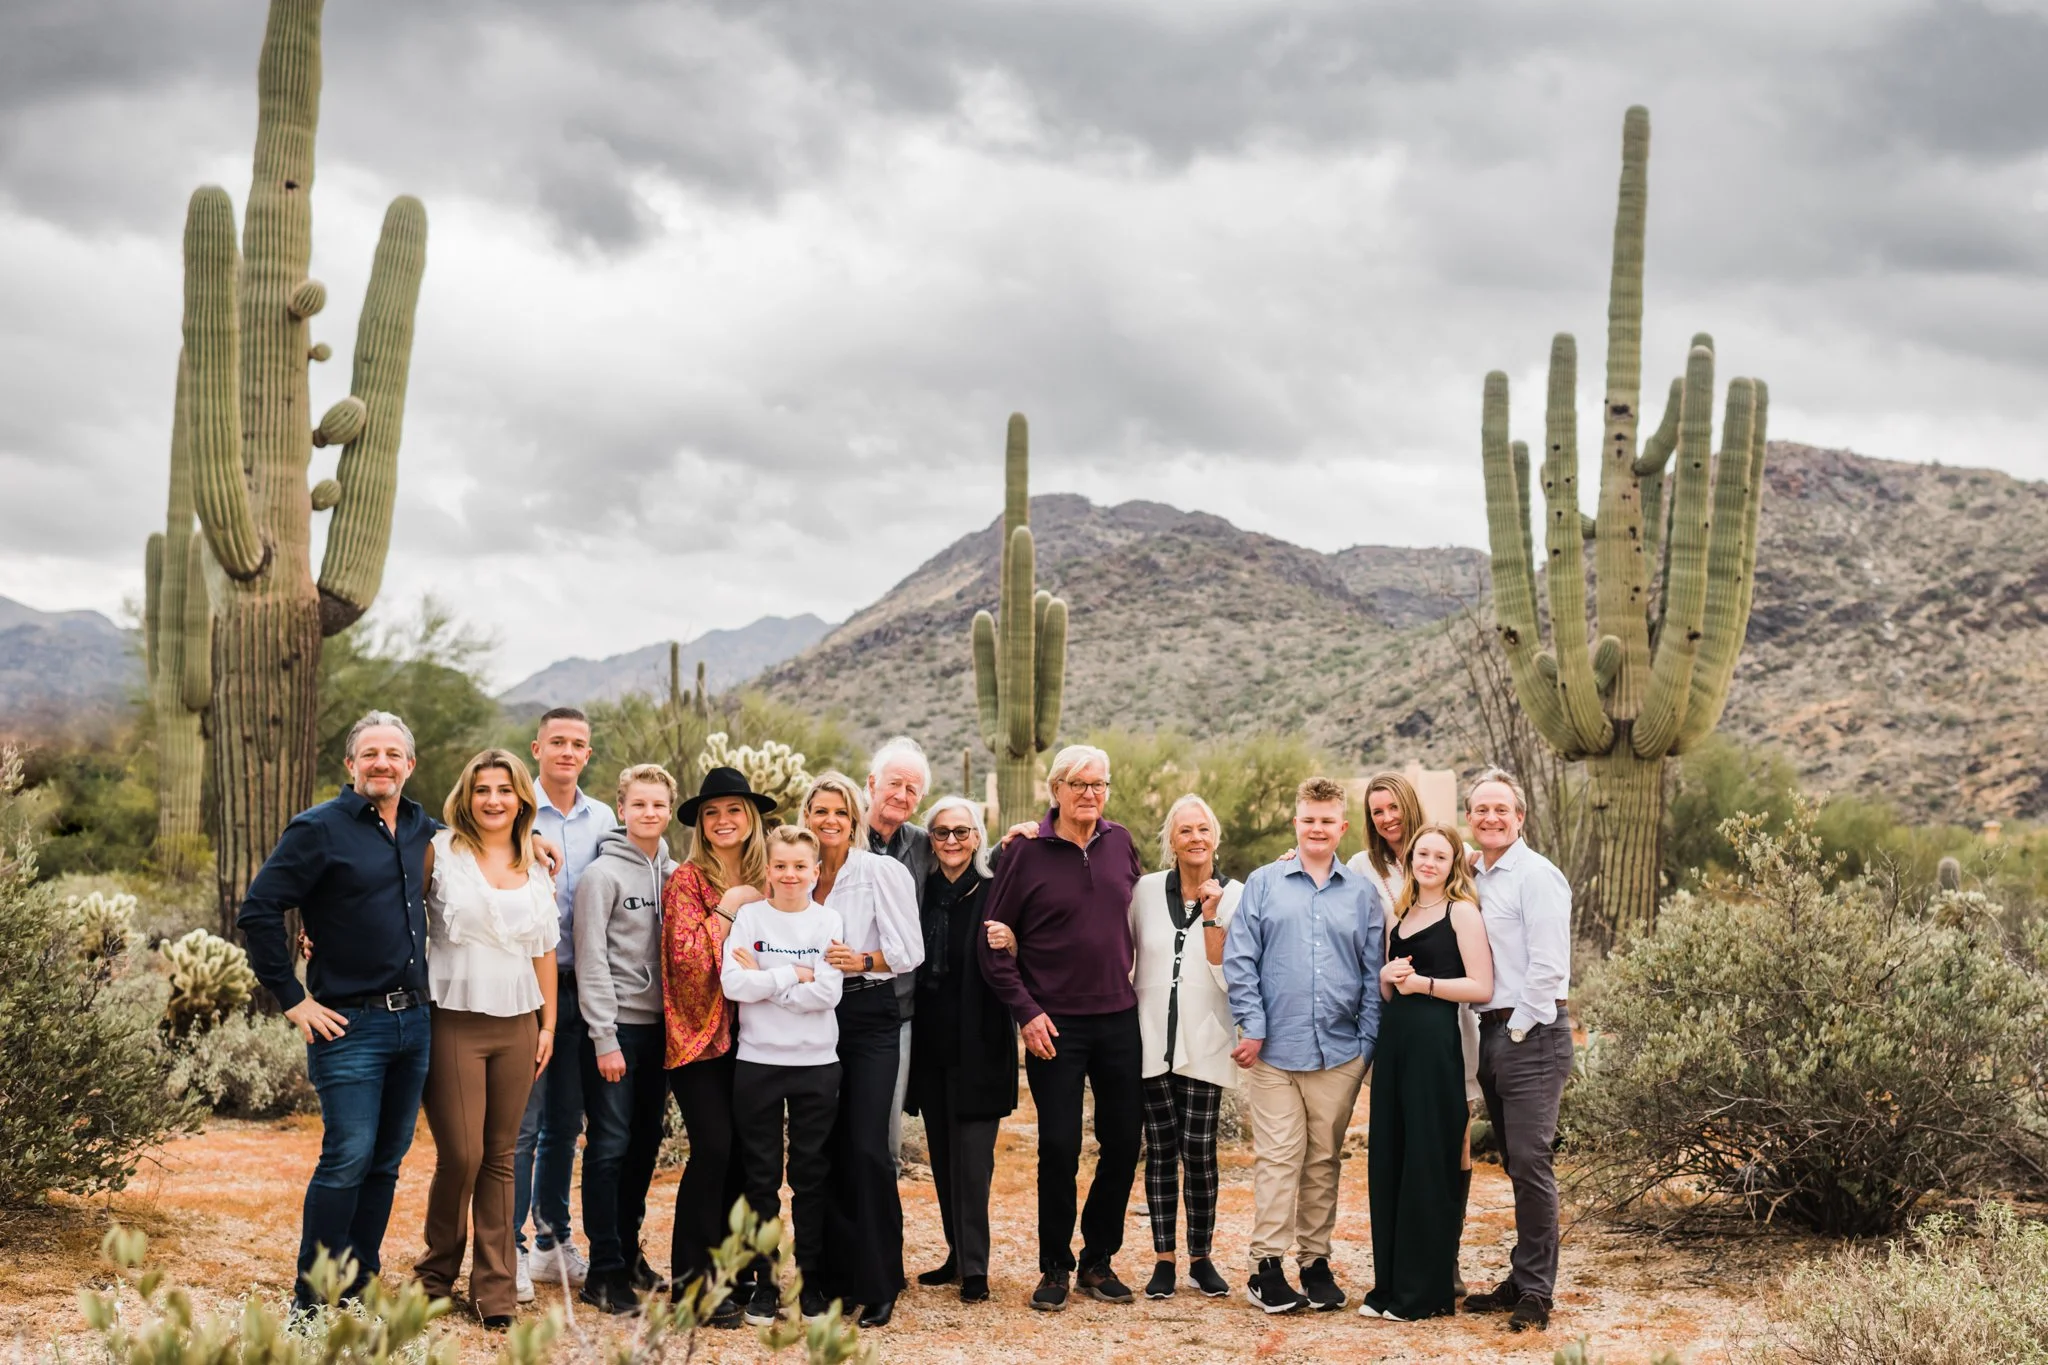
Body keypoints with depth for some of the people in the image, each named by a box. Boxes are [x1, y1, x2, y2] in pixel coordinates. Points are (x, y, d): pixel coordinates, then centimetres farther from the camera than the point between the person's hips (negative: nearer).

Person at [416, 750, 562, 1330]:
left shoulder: (536, 868, 12)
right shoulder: (440, 852, 0)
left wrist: (549, 1024, 13)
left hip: (516, 1025, 4)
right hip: (454, 1021, -3)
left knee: (500, 1158, 5)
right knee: (460, 1155, -7)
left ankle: (495, 1287, 11)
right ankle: (437, 1271, 16)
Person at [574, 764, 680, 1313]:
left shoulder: (675, 874, 10)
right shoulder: (603, 874, -7)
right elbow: (591, 960, -11)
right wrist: (604, 1037, -15)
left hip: (659, 1025, 6)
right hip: (616, 1026, -6)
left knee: (646, 1142, 11)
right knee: (610, 1145, -4)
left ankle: (628, 1249, 23)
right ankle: (605, 1270, 2)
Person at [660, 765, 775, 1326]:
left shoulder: (763, 879, 11)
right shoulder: (686, 880, -3)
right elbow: (686, 957, -14)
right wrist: (726, 911, -12)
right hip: (699, 1033, -5)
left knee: (745, 1150, 2)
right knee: (714, 1146, -12)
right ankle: (692, 1279, 0)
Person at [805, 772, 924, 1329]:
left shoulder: (882, 872, -5)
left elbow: (909, 950, -9)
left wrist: (862, 961, -24)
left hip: (869, 1016, -4)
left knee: (867, 1147, -9)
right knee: (826, 1147, 5)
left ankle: (877, 1284, -1)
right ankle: (837, 1276, 15)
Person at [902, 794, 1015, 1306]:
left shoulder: (995, 893, -4)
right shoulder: (920, 891, 8)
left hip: (979, 1046, -5)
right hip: (931, 1044, 5)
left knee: (971, 1155, -6)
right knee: (943, 1155, 11)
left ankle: (974, 1268, -2)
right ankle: (959, 1255, 21)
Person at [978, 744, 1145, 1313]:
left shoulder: (1120, 843, 5)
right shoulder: (1026, 852, -5)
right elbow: (993, 943, -4)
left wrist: (1139, 986, 12)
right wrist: (1026, 1011, -10)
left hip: (1119, 1020, 4)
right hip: (1055, 1025, -4)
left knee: (1123, 1143, 6)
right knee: (1059, 1147, -2)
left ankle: (1098, 1260, 22)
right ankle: (1054, 1267, 13)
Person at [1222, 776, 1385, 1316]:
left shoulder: (1363, 893, 9)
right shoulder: (1264, 884, 4)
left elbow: (1374, 972, 9)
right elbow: (1239, 961, 2)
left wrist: (1368, 1042, 4)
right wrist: (1252, 1027, -5)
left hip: (1340, 1051, 2)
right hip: (1275, 1049, -2)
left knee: (1324, 1160, 8)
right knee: (1277, 1157, -3)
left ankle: (1316, 1262, 17)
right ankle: (1267, 1266, 2)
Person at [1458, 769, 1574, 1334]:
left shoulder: (1535, 875, -10)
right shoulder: (1475, 878, 14)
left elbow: (1547, 965, -14)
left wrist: (1518, 1029, -12)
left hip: (1532, 1033, -8)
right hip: (1492, 1031, 8)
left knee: (1530, 1163, -8)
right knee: (1516, 1164, 13)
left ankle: (1535, 1292, -2)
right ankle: (1523, 1280, 20)